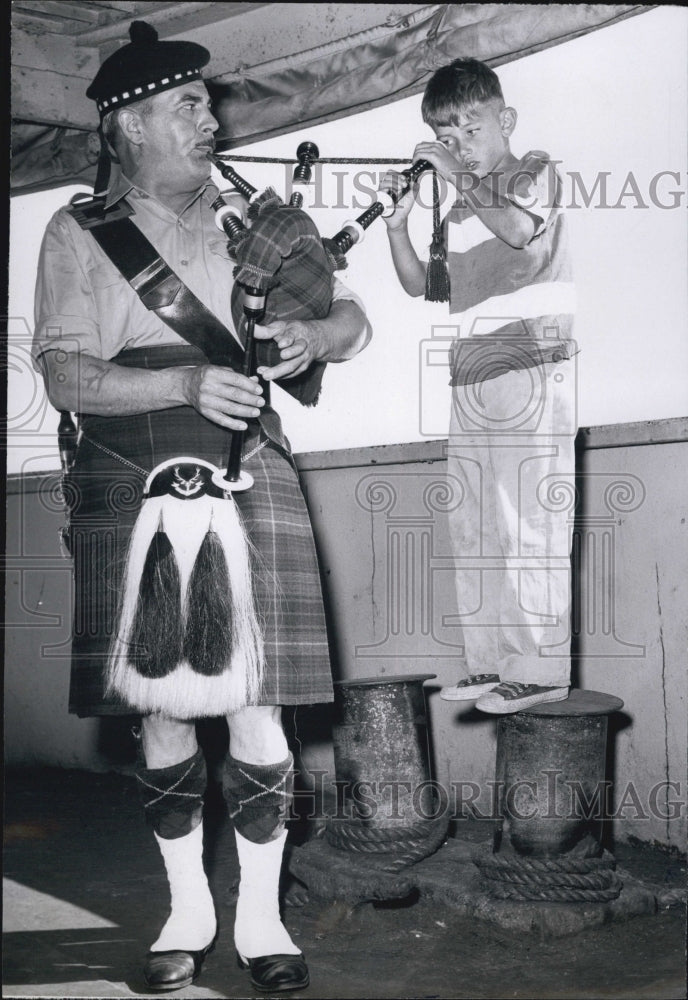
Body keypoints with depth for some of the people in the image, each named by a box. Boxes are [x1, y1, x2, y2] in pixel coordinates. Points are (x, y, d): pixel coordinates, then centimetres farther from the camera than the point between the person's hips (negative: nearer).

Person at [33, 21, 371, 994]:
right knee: (160, 706, 6)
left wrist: (308, 335, -12)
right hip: (131, 490, 0)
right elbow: (62, 372, -6)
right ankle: (189, 911, 24)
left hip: (246, 480, 1)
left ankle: (260, 914, 15)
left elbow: (352, 317, 12)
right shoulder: (77, 234, 6)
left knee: (254, 699, -2)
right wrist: (187, 382, -20)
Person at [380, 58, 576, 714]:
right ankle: (490, 663, 13)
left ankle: (541, 669, -6)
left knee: (530, 522, -9)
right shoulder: (459, 209, 22)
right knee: (472, 530, 6)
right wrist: (398, 222, 5)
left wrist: (458, 176, -10)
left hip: (531, 367, -7)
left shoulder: (535, 172, 4)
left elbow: (520, 228, -18)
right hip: (470, 376, 7)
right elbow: (418, 284, 19)